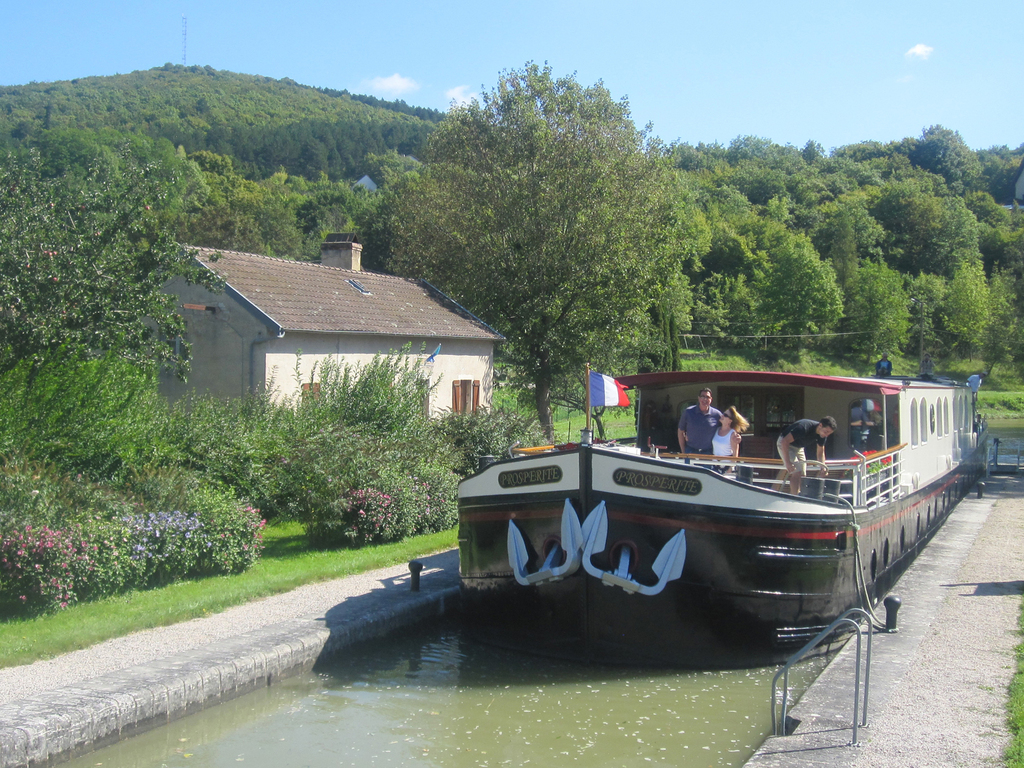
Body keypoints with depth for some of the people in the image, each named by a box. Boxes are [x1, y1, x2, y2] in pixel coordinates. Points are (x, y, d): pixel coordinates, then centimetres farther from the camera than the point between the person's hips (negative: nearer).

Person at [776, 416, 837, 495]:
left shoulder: (823, 434, -12)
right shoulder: (805, 427, -35)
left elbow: (821, 452, 2)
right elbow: (784, 441, -35)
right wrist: (787, 463, -38)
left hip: (799, 447, 8)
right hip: (785, 444, -8)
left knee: (802, 476, 1)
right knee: (796, 473, -21)